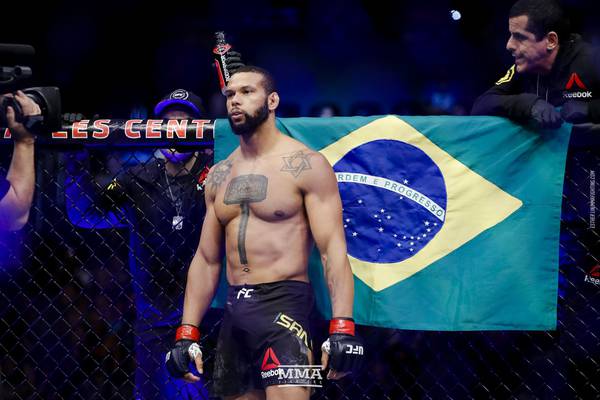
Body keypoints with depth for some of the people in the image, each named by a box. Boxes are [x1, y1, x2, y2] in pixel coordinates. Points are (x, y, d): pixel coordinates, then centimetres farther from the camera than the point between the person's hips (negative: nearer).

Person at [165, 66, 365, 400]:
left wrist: (342, 327, -21)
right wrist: (187, 334, 10)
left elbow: (333, 249, -11)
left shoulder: (306, 165, -5)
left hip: (283, 307, -6)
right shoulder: (219, 176, 14)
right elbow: (206, 260, 16)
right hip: (234, 313, 6)